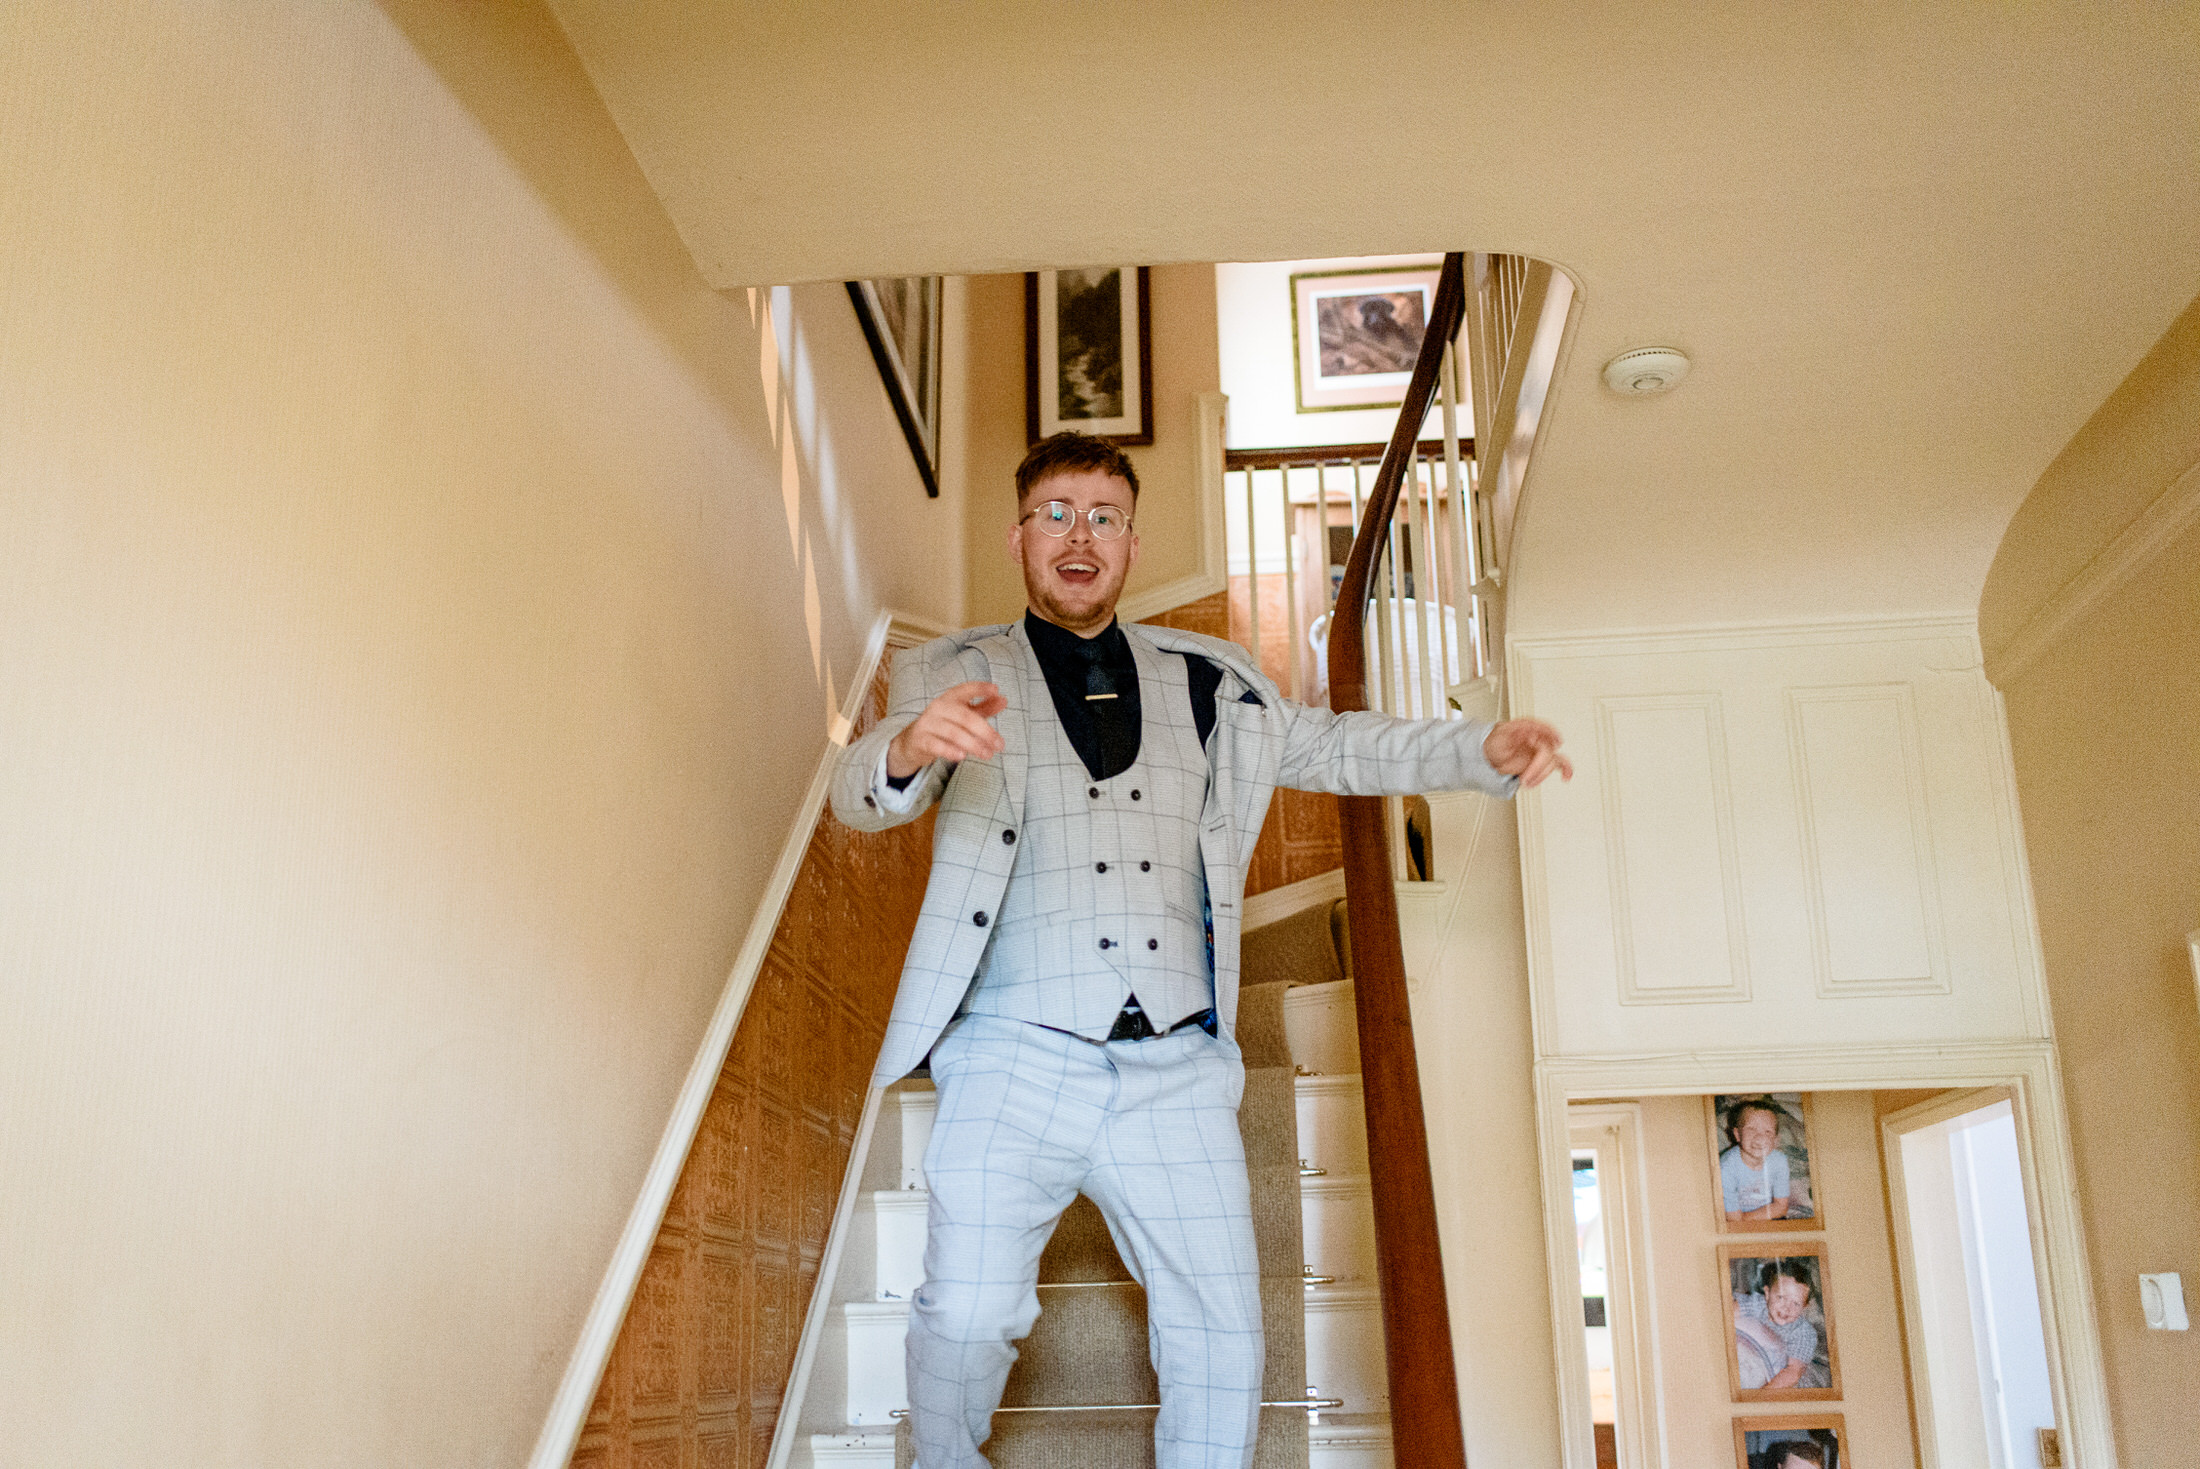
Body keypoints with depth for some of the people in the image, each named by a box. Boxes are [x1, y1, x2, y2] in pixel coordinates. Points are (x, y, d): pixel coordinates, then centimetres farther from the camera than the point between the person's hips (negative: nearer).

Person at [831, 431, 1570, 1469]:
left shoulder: (1204, 683, 19)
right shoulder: (959, 676, 8)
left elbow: (1337, 748, 22)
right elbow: (860, 797, -6)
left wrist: (1485, 749, 5)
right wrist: (908, 750, -31)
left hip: (1174, 1069, 3)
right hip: (1018, 1057, -3)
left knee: (1219, 1333, 1)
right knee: (969, 1314, -12)